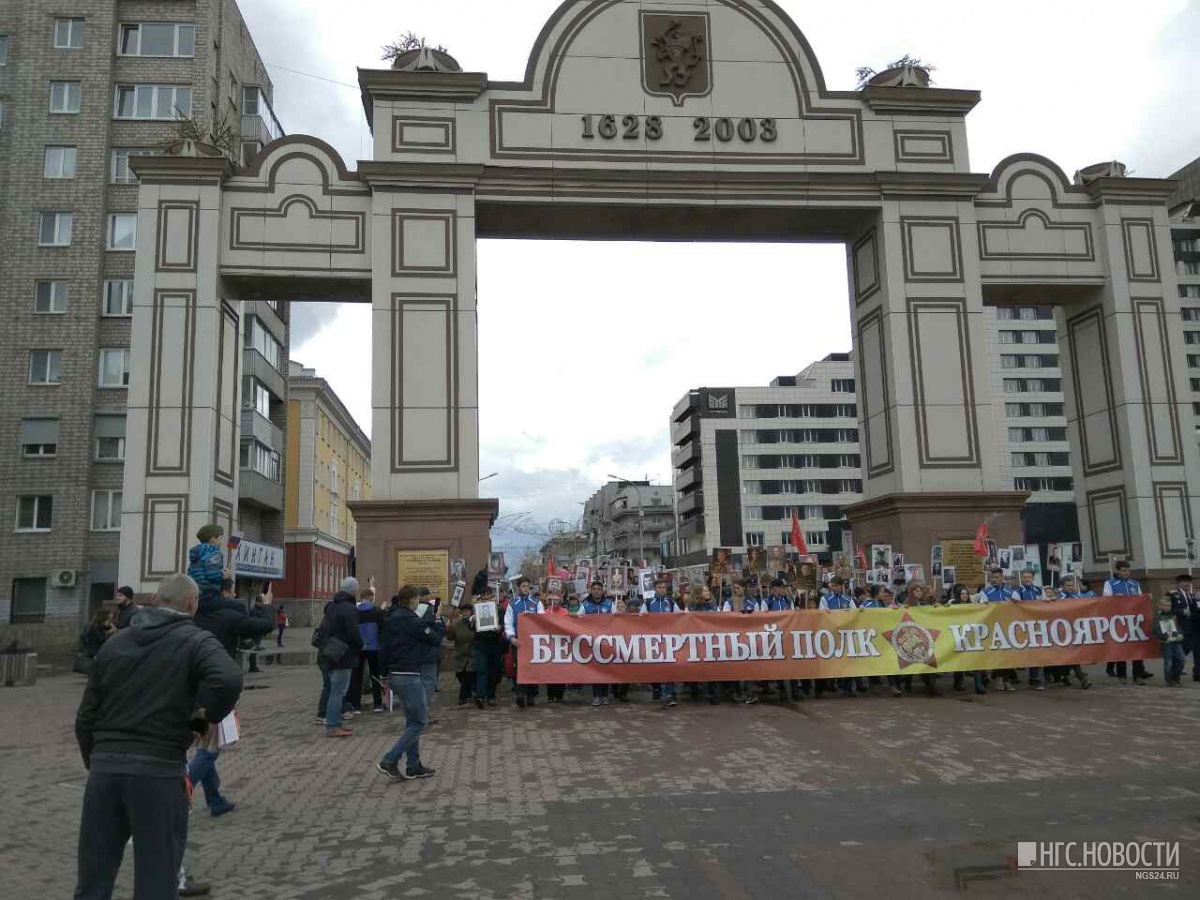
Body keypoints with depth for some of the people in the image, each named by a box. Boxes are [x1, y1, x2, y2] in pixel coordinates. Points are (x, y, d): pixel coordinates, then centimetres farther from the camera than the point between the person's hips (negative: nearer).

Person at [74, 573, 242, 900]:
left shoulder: (114, 642, 12)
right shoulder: (196, 641, -4)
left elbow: (85, 717, 14)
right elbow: (228, 680, -25)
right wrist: (205, 716, -8)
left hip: (104, 767, 5)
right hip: (159, 771, -5)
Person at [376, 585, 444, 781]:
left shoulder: (391, 619, 10)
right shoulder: (410, 620, -17)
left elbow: (383, 648, 16)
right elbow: (435, 639, -12)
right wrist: (439, 622, 5)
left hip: (394, 675, 9)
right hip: (409, 676, -9)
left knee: (413, 721, 16)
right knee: (419, 721, -1)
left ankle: (414, 766, 19)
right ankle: (389, 761, -5)